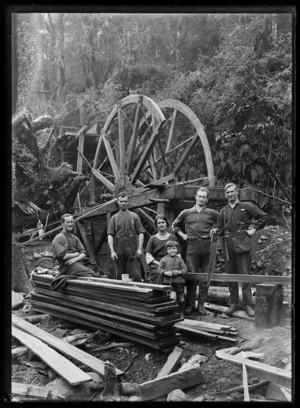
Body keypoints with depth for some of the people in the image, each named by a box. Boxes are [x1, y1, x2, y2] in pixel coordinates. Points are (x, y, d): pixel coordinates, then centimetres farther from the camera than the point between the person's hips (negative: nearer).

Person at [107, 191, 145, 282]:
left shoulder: (134, 216, 9)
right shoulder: (114, 218, 10)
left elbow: (140, 233, 5)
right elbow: (110, 235, 3)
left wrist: (140, 248, -6)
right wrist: (112, 251, -8)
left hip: (132, 250, -1)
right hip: (118, 252, 1)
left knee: (136, 275, -6)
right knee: (120, 277, 5)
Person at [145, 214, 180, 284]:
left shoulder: (173, 237, 16)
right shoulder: (153, 239, 12)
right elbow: (148, 256, 7)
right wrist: (159, 264, -7)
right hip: (156, 266, -1)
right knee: (160, 274, -32)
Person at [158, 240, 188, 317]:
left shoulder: (179, 259, 5)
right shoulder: (164, 259, 5)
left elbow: (185, 269, 3)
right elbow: (159, 268, 2)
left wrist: (179, 272, -15)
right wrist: (165, 272, -15)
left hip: (179, 281, 0)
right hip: (167, 282, 0)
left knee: (180, 297, 5)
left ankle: (182, 312, 16)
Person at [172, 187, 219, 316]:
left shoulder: (212, 213, 8)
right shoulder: (186, 213, 11)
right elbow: (175, 225, 24)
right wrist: (182, 235, 11)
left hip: (206, 246, 0)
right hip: (192, 247, 0)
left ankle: (201, 304, 12)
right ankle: (190, 304, 6)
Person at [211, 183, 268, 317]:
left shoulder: (247, 206, 4)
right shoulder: (223, 211, 16)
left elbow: (263, 217, 6)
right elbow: (221, 228, 20)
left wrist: (254, 229, -1)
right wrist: (216, 230, -1)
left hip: (242, 243, -4)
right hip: (228, 244, 4)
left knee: (245, 274, -5)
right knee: (230, 274, 6)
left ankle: (248, 304, 2)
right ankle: (234, 303, 15)